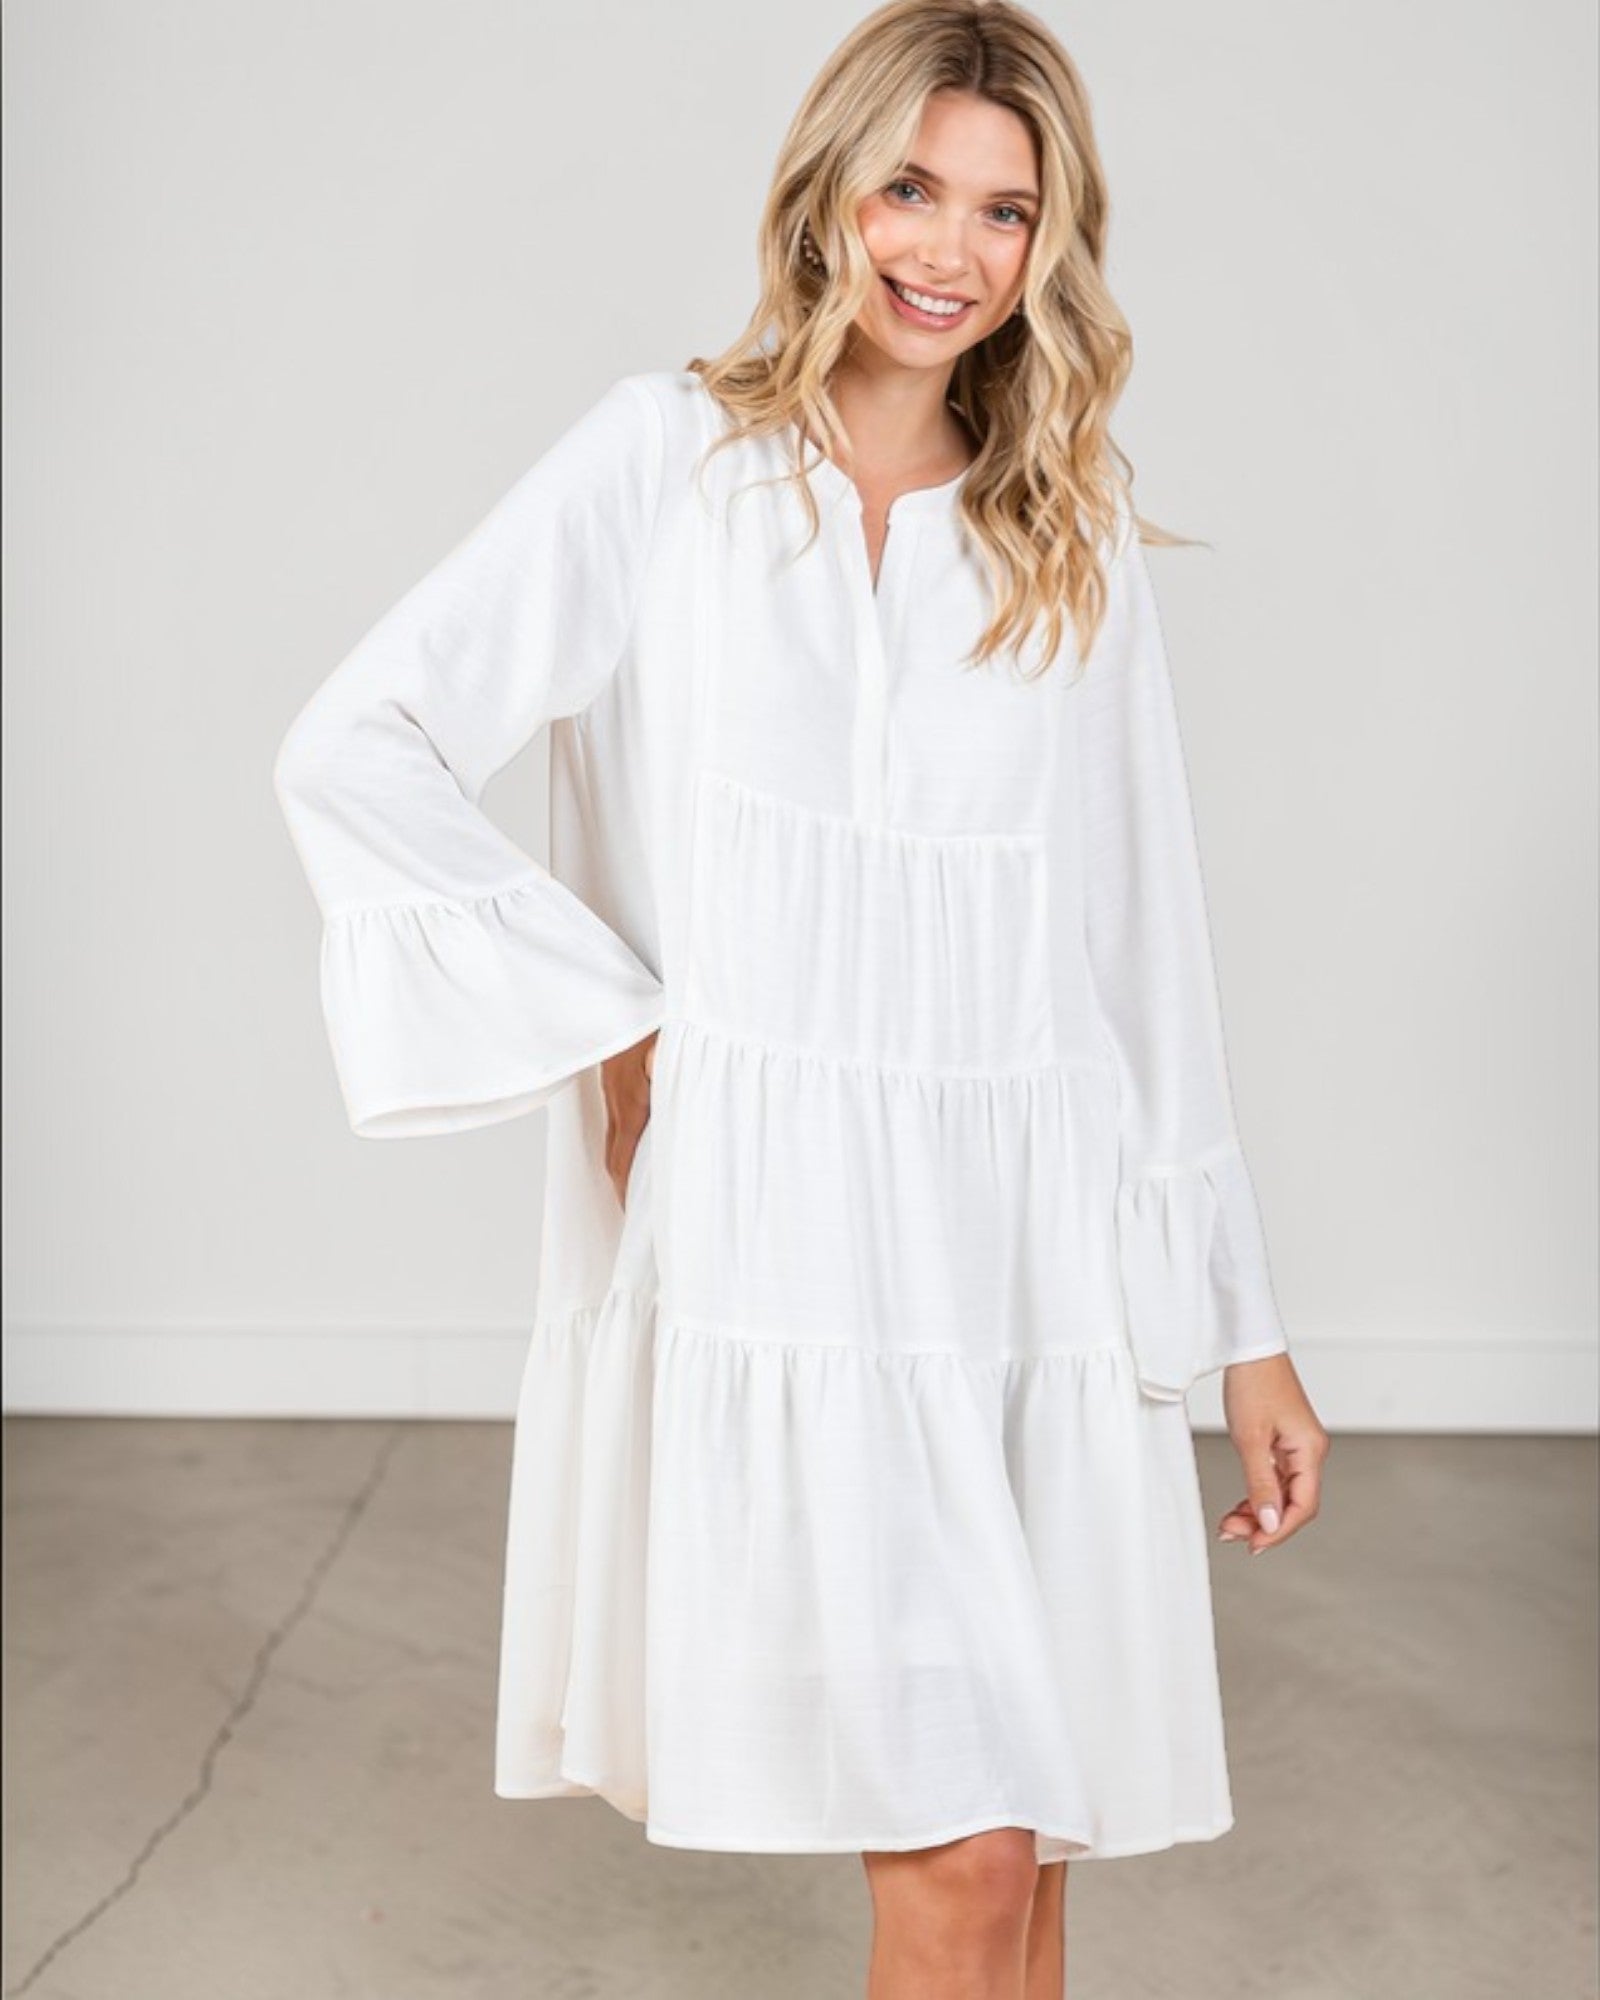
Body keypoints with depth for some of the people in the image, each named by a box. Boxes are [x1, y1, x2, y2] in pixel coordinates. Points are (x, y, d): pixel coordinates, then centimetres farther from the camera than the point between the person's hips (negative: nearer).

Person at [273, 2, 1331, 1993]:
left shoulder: (1076, 536, 12)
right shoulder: (668, 457, 2)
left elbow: (1144, 944, 11)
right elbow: (353, 749, -1)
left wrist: (1245, 1327, 10)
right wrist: (604, 1027, -6)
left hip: (1026, 1259, 3)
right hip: (769, 1238, -3)